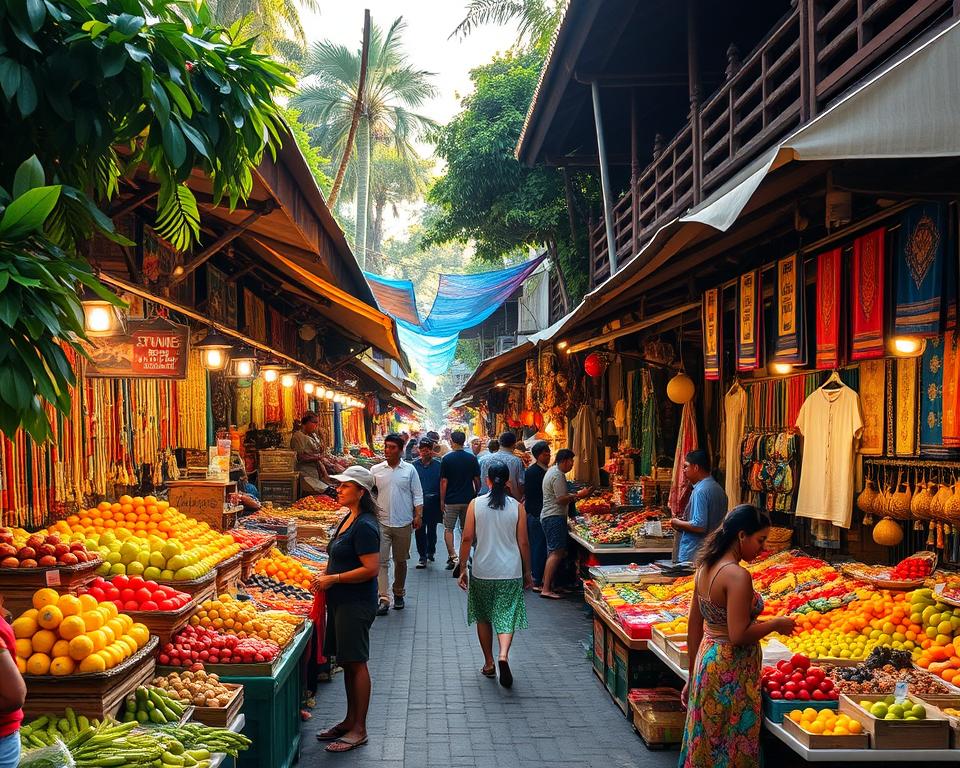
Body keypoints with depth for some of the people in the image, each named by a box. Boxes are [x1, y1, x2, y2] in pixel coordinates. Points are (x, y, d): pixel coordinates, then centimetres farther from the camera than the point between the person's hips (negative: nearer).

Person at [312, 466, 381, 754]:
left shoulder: (364, 526, -19)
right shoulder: (348, 519, 11)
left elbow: (371, 569, -23)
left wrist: (333, 579, -18)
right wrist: (326, 575, 7)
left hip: (356, 603, -10)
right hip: (341, 601, 10)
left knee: (356, 663, -1)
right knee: (347, 663, 16)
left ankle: (359, 730, 7)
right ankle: (350, 720, 27)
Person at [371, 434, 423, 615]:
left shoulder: (409, 470, 1)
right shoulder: (376, 470, 3)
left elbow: (417, 495, 3)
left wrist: (418, 515, -4)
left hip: (403, 524, 0)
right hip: (381, 523, 0)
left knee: (400, 561, 13)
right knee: (382, 561, -7)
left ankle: (399, 594, 28)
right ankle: (384, 599, -6)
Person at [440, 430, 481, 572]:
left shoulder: (447, 459, -8)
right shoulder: (472, 459, -1)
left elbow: (444, 481, -8)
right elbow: (477, 480, 2)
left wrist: (442, 500, -1)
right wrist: (476, 495, 17)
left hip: (451, 500, -3)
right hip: (468, 500, 3)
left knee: (448, 529, 6)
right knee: (465, 529, 14)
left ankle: (452, 556, -9)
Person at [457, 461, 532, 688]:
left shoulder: (475, 504, -5)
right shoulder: (517, 507, -4)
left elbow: (467, 538, -5)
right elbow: (523, 542, -1)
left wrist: (462, 569, 4)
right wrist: (527, 572, 10)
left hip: (482, 572, 0)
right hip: (511, 572, 0)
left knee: (483, 618, 17)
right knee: (506, 616, 4)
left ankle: (489, 664, 22)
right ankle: (503, 655, -21)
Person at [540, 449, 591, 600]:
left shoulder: (552, 471, 19)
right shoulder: (558, 475, -15)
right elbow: (562, 500, -20)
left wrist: (575, 494, 15)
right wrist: (579, 495, -12)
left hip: (547, 517, 11)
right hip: (555, 517, -11)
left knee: (552, 552, 14)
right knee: (557, 552, -13)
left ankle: (546, 586, 16)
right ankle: (546, 589, -17)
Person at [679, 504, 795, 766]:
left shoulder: (705, 567, 6)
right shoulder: (738, 576, -20)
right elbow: (739, 636, -24)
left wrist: (693, 676, 18)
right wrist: (776, 624, -8)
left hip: (706, 659, 9)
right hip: (732, 671, -8)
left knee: (706, 746, 18)